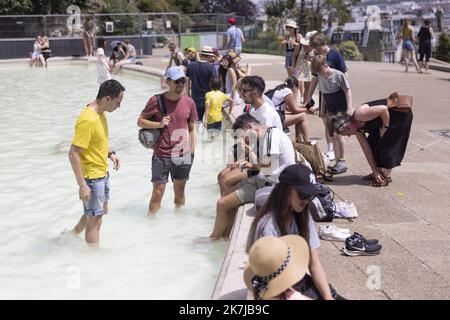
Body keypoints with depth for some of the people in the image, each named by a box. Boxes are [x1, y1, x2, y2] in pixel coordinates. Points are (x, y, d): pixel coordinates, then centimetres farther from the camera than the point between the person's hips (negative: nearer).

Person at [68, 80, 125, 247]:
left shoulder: (100, 113, 3)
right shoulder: (87, 120, -27)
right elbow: (73, 154, -27)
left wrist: (110, 153, 5)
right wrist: (82, 185, -26)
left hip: (102, 173, 10)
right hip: (91, 177, -10)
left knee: (101, 211, 25)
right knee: (95, 221, 2)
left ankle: (73, 236, 43)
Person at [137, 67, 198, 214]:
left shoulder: (189, 102, 1)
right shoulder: (156, 101, -8)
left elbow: (191, 128, 10)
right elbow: (140, 121, -1)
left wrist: (192, 152, 8)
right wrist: (159, 124, -17)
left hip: (182, 156, 3)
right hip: (161, 156, -2)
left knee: (179, 191, 14)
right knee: (158, 192, 0)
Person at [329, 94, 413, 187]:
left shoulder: (359, 115, -28)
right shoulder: (358, 130, 0)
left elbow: (383, 109, -33)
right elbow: (367, 150, 2)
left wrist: (385, 127, -19)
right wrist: (375, 172, 0)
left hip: (401, 113, -9)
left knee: (386, 144, -9)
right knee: (373, 142, 9)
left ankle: (387, 177, 2)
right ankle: (379, 172, 20)